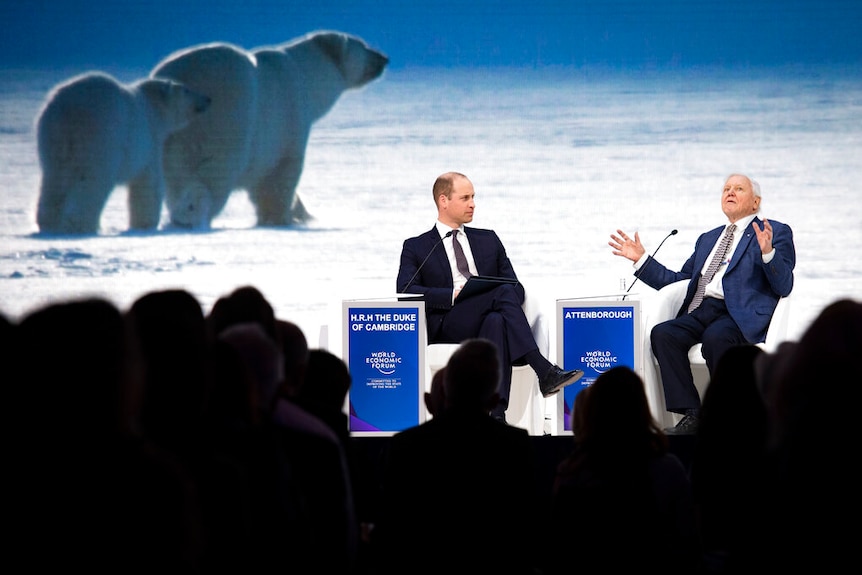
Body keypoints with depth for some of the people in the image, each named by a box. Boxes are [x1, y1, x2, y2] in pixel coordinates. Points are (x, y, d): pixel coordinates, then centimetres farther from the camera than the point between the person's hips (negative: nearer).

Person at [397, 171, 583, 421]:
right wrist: (454, 295, -17)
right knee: (503, 291, -32)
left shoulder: (488, 240, 27)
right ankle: (545, 372, -44)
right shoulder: (416, 247, 15)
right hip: (446, 329, -3)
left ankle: (496, 414, -53)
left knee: (496, 321, -38)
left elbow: (517, 288, 19)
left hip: (490, 320, 3)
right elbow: (405, 291, -3)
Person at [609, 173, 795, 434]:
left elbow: (783, 287, -2)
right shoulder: (708, 239, 31)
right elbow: (676, 280, 31)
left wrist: (768, 253, -19)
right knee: (662, 334, -24)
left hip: (740, 314, -6)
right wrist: (641, 258, 24)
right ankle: (691, 415, -25)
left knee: (715, 337, -37)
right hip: (700, 312, 6)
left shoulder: (776, 232, 11)